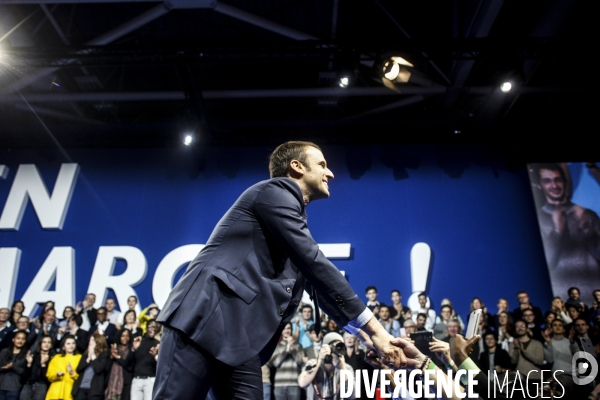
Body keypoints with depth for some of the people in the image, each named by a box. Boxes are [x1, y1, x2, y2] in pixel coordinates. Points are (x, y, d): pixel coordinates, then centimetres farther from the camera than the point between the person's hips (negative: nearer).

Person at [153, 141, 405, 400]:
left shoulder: (292, 212, 23)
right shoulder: (275, 192, -4)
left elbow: (317, 282, 21)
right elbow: (314, 263, -13)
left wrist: (369, 336, 14)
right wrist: (374, 328, -8)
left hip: (241, 335, 9)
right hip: (207, 315, -9)